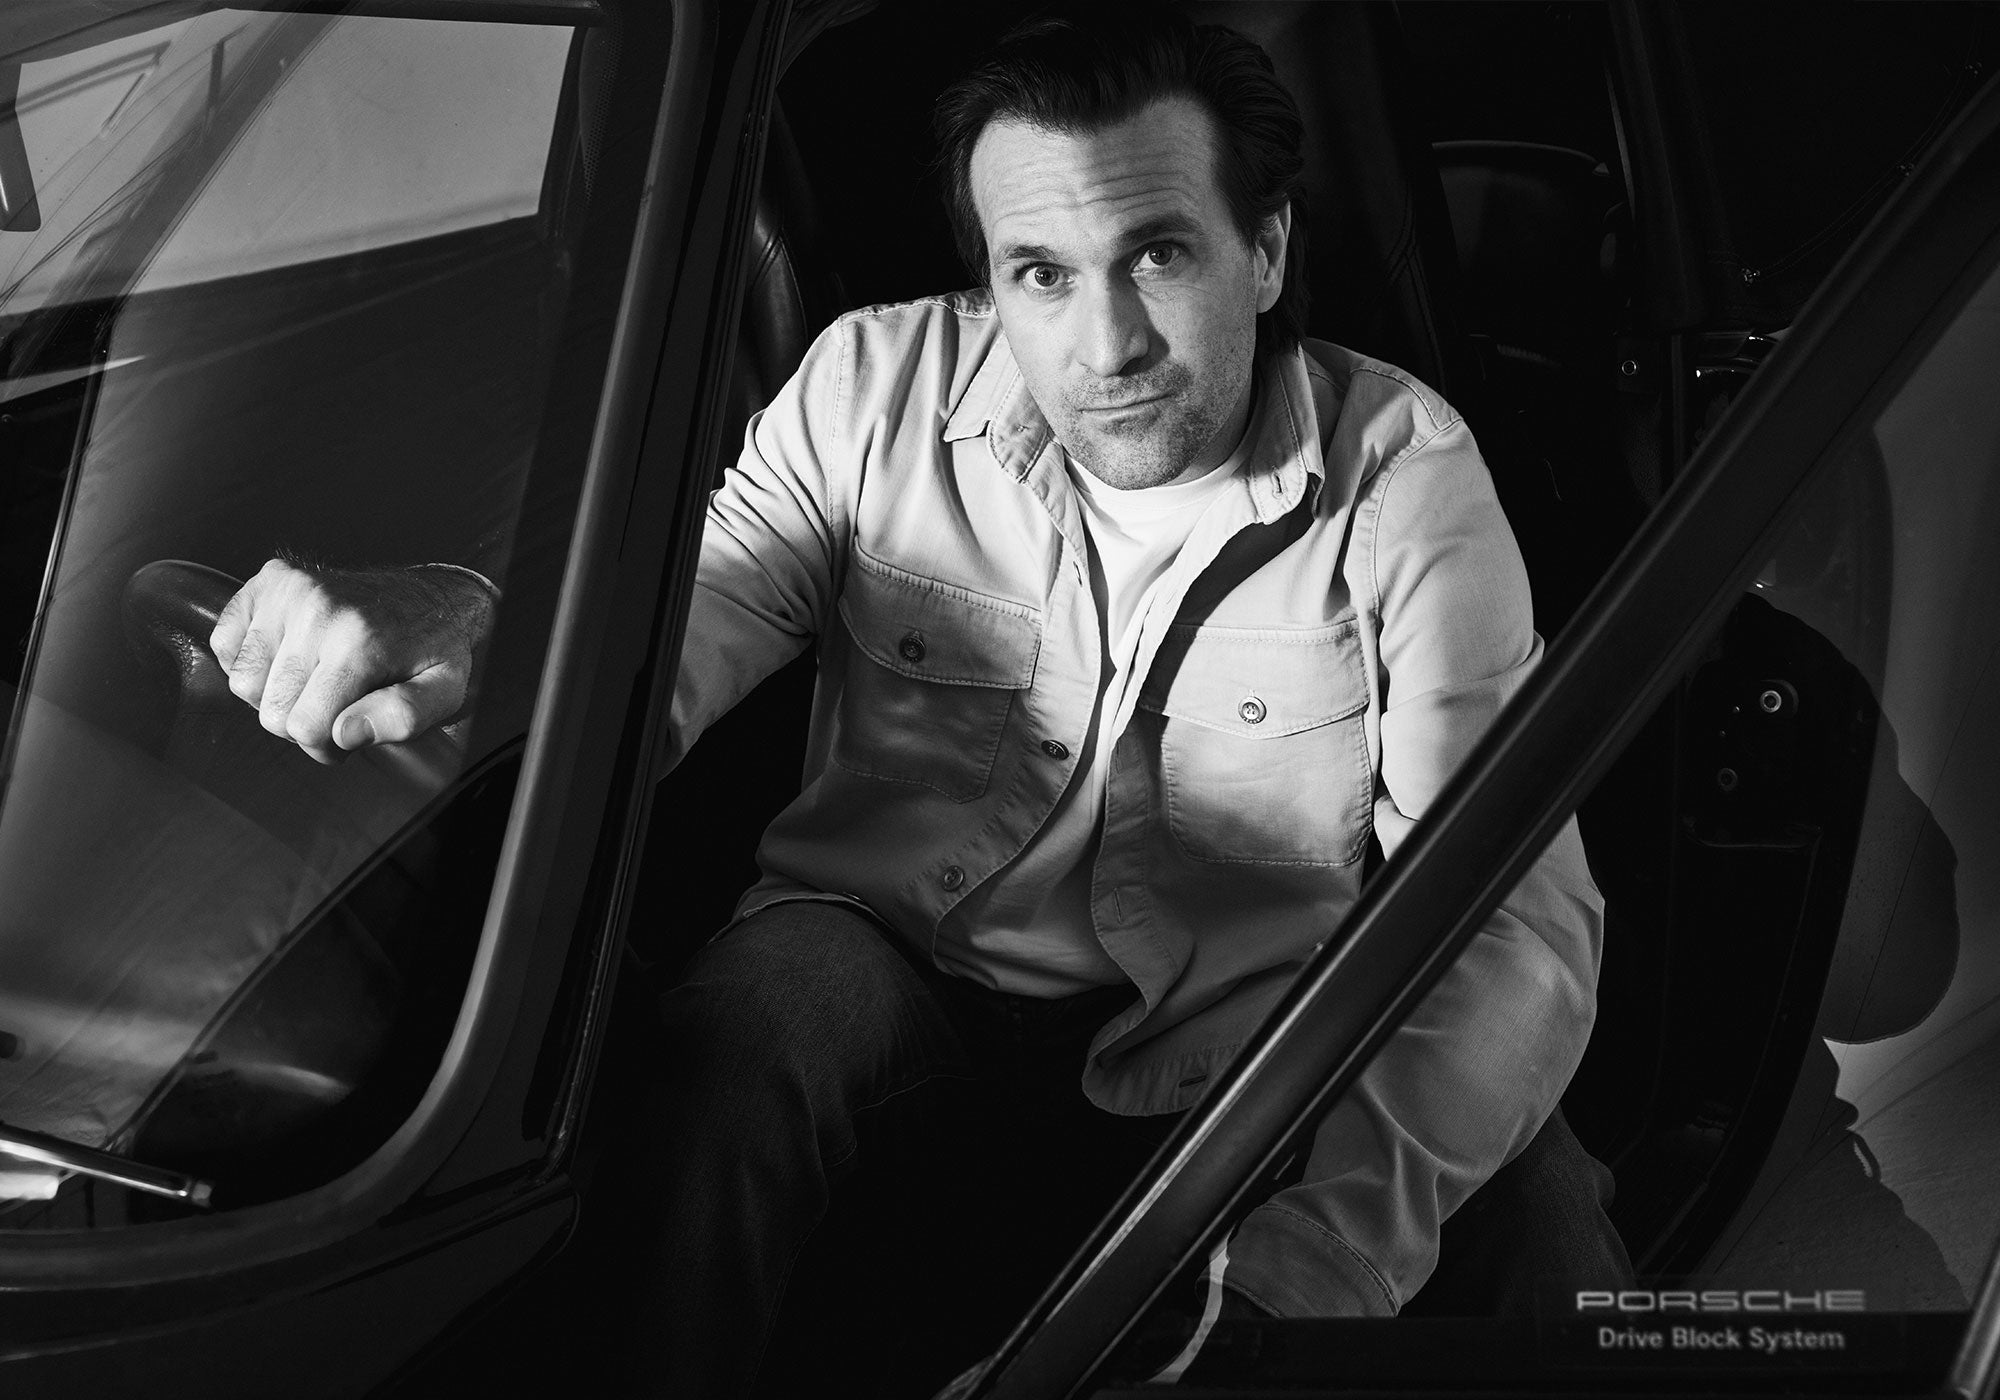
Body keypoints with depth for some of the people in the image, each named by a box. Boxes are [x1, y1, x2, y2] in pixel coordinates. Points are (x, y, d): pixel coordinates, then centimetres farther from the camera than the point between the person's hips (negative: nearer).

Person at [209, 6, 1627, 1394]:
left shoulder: (1404, 475, -11)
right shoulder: (881, 386, -6)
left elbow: (1509, 914, -18)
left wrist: (1313, 1258, -36)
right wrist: (469, 629, -41)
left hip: (1229, 1049, 0)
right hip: (893, 962, 1)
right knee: (753, 1014, -32)